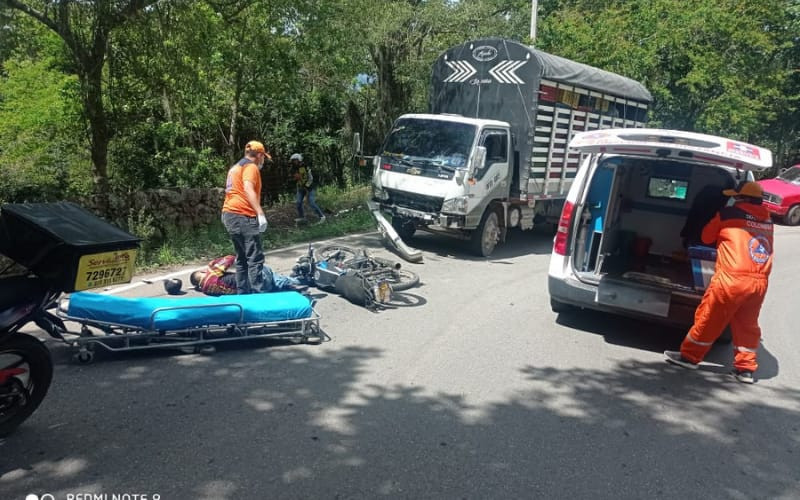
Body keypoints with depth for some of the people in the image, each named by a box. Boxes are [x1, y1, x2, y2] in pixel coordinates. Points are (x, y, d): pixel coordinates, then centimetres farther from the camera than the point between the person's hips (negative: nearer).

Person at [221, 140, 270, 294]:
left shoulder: (235, 167, 24)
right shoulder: (251, 166, -6)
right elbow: (248, 189, -23)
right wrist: (260, 213, -30)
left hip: (230, 214, 10)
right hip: (243, 216, -10)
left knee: (241, 258, 14)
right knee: (255, 258, -10)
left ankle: (243, 293, 16)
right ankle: (257, 294, -14)